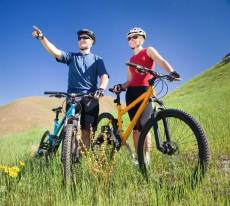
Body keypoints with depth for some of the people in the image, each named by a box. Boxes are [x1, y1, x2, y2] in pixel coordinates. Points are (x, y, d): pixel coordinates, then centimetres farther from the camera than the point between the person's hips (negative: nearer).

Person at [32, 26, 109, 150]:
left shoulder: (97, 59, 13)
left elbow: (104, 76, -2)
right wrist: (41, 37, -16)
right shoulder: (71, 57, 15)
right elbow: (55, 51, -1)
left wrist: (101, 88, -23)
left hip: (90, 99, 0)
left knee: (86, 131, 1)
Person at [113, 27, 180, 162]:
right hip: (132, 92, 5)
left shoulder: (148, 51, 10)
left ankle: (146, 157, -10)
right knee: (135, 127, 1)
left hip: (145, 90, -5)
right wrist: (121, 86, -1)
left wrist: (171, 72, -29)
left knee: (143, 125, -17)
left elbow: (161, 61, -9)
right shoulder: (131, 60, 25)